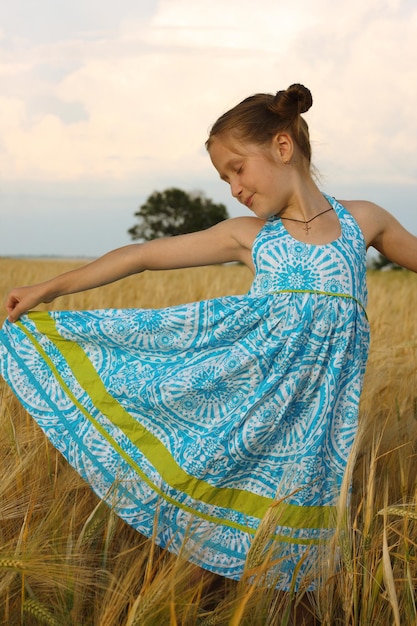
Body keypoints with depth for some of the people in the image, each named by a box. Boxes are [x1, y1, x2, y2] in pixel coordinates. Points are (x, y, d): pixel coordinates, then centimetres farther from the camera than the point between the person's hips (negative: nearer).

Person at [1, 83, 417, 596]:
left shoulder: (362, 220, 4)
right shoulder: (247, 235, 5)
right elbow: (143, 254, 6)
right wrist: (49, 289, 8)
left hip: (322, 398, -1)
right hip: (251, 375, 1)